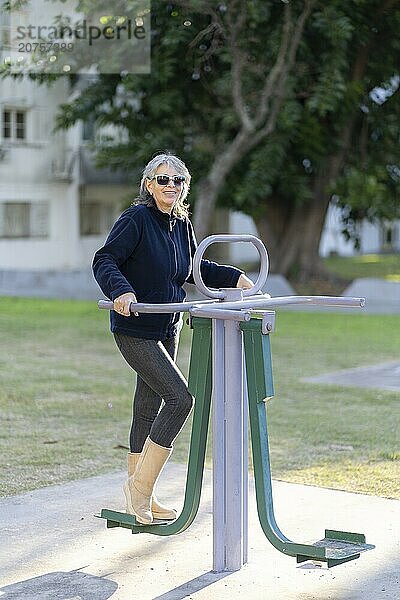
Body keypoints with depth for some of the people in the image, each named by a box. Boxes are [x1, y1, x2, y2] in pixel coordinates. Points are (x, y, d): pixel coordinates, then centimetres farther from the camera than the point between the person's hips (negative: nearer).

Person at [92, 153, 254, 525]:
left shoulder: (181, 224, 9)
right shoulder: (136, 219, -13)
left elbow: (194, 269, 23)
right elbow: (104, 261, -20)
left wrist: (234, 277, 14)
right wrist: (121, 291, -37)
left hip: (167, 329, 8)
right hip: (135, 330, -8)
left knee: (149, 407, 12)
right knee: (180, 397, -17)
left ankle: (139, 498, 21)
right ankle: (140, 485, -6)